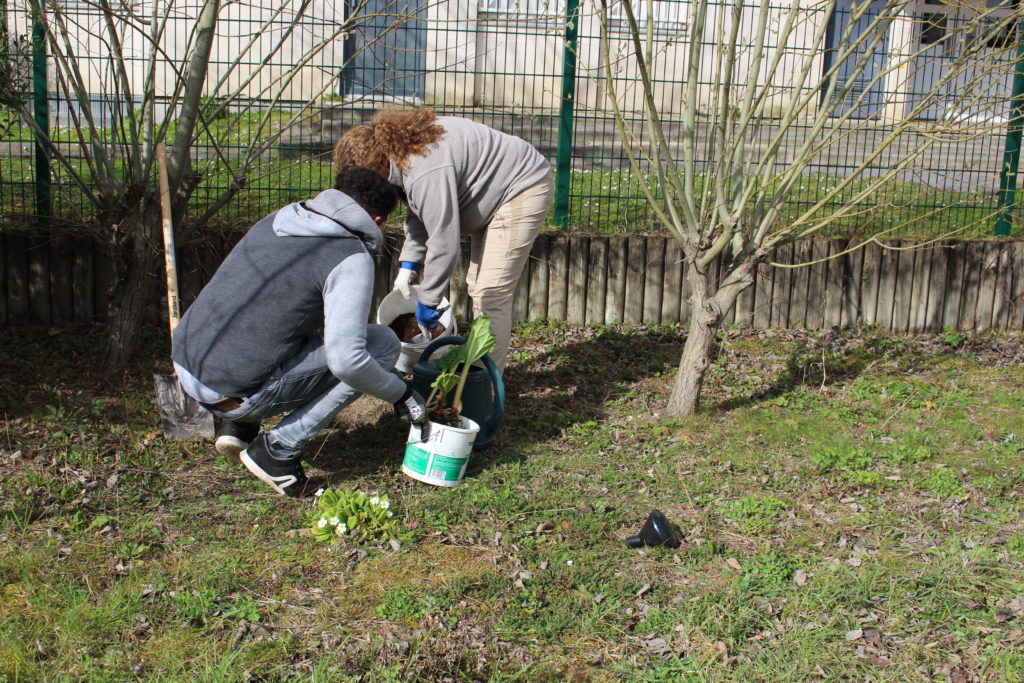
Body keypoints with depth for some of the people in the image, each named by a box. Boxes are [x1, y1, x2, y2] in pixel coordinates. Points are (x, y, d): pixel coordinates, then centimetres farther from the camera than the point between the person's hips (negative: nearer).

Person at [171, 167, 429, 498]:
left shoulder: (274, 221, 13)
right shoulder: (352, 258, -10)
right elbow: (346, 359, -20)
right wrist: (401, 393, -1)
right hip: (236, 393, -8)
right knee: (383, 344, -1)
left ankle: (238, 427, 18)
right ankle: (279, 448, -2)